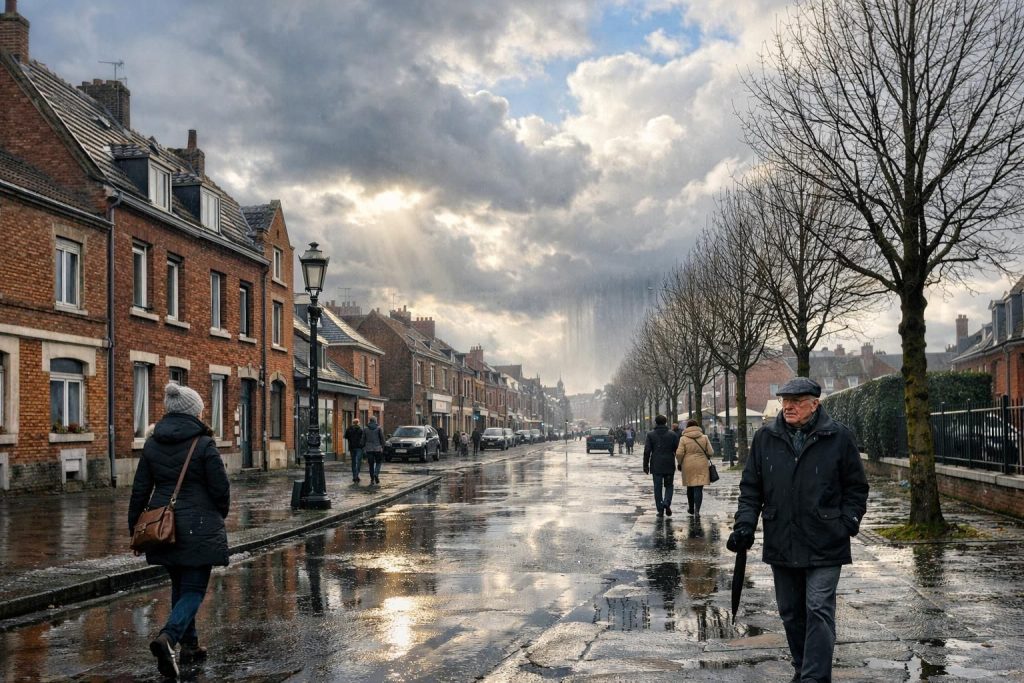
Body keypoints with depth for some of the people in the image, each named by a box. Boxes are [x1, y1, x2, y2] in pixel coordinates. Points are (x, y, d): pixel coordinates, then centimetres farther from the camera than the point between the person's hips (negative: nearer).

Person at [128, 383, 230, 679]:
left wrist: (135, 528, 15)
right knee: (194, 589, -1)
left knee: (180, 587, 20)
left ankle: (189, 645, 26)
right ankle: (167, 638, -23)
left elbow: (140, 490, 6)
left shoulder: (152, 444, 4)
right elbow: (221, 488, -9)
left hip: (163, 528, 5)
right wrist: (219, 516, 11)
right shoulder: (203, 444, -11)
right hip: (199, 528, -5)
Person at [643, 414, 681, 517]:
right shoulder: (673, 435, 0)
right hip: (669, 466, 1)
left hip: (656, 466, 0)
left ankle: (660, 509, 3)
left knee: (658, 487, 5)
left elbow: (647, 451, -4)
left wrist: (646, 466, 1)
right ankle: (667, 503, -9)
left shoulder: (650, 435, -2)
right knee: (669, 486, 14)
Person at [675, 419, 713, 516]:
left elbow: (679, 453, -9)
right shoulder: (704, 438, 0)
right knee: (699, 488, -2)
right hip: (701, 466, 0)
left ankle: (691, 508, 29)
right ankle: (697, 510, -14)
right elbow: (711, 452, -1)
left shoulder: (683, 439, -4)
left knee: (690, 487, 16)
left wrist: (679, 463, 7)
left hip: (688, 466, 0)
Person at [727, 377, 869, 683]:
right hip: (781, 544, 4)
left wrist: (847, 524, -5)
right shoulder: (765, 438, 5)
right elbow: (750, 488, 10)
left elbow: (856, 487, 4)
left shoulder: (838, 437, -2)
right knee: (790, 612, 13)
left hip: (824, 546, -4)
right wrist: (744, 526, -1)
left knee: (819, 611, -8)